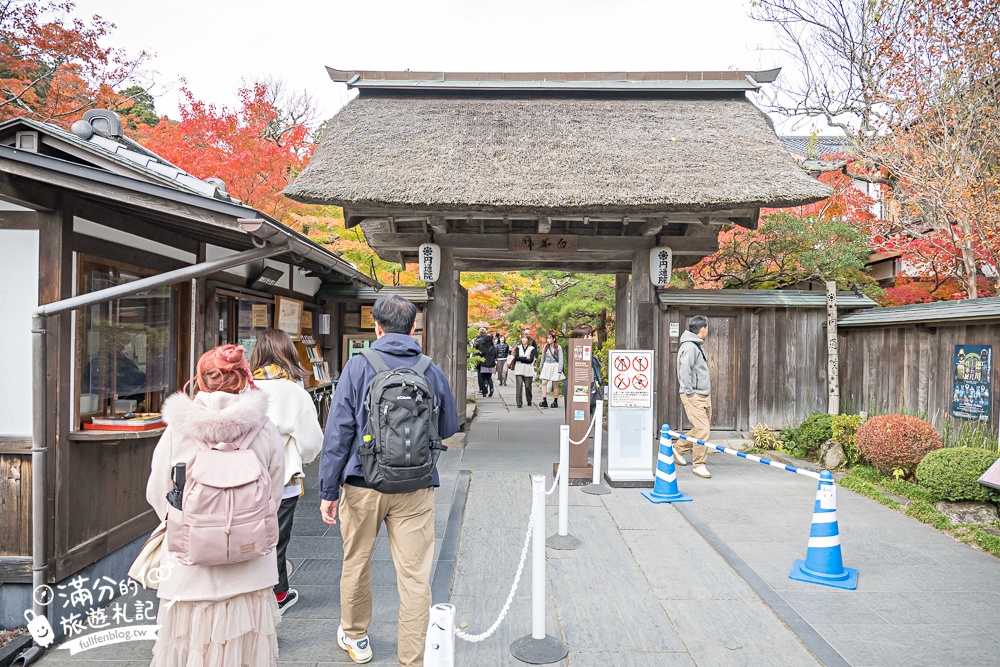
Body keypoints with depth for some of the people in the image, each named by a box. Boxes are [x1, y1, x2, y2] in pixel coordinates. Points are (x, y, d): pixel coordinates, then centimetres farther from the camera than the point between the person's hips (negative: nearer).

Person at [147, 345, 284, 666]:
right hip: (249, 570, 1)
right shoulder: (265, 431, -8)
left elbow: (157, 495, 3)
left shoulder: (178, 429, -8)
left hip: (190, 569, 0)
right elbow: (273, 498, 0)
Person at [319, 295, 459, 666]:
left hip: (363, 485, 0)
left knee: (356, 563, 20)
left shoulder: (358, 367, -6)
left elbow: (338, 431, -9)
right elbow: (449, 429, 12)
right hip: (416, 489, 0)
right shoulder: (433, 372, -1)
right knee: (415, 575, 5)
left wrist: (328, 489, -4)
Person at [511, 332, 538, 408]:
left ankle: (529, 401, 25)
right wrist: (526, 358, -8)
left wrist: (521, 359, -7)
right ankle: (519, 403, -9)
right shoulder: (518, 347, 9)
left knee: (528, 386, 3)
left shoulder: (532, 349, 3)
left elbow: (531, 359, -9)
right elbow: (516, 357, -5)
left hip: (528, 370, -1)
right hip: (519, 370, 1)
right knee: (519, 385, -11)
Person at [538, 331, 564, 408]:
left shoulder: (558, 348, -4)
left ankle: (555, 401, 12)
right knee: (544, 383, -10)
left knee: (555, 385, 3)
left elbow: (560, 359, -4)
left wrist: (559, 370, -9)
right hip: (546, 366, 4)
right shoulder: (545, 347, 9)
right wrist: (541, 368, 15)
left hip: (555, 367, -4)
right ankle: (544, 401, -12)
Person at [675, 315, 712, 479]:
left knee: (703, 428, 15)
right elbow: (684, 370, -23)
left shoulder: (698, 345, 18)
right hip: (694, 396, -10)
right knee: (702, 430, -10)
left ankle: (679, 448, 31)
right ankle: (699, 465, -1)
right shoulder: (689, 346, -15)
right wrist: (689, 393, -21)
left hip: (704, 395, 10)